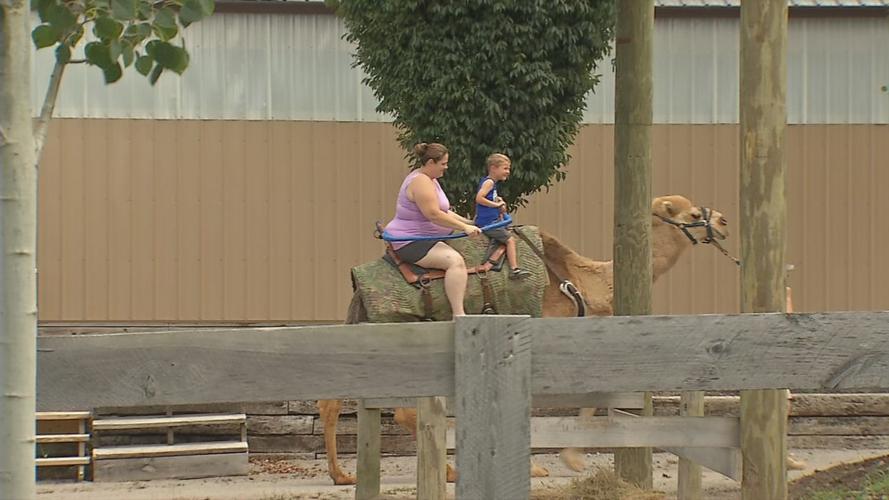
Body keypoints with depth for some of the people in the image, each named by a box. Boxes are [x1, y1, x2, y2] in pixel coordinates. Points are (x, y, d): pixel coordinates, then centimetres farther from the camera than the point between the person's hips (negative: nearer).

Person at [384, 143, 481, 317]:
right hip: (411, 244, -12)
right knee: (455, 260, -28)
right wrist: (464, 227, -24)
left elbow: (444, 212, 26)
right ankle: (458, 314, -38)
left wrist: (468, 223, 18)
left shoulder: (429, 179, 16)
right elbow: (433, 214, -27)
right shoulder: (420, 182, -18)